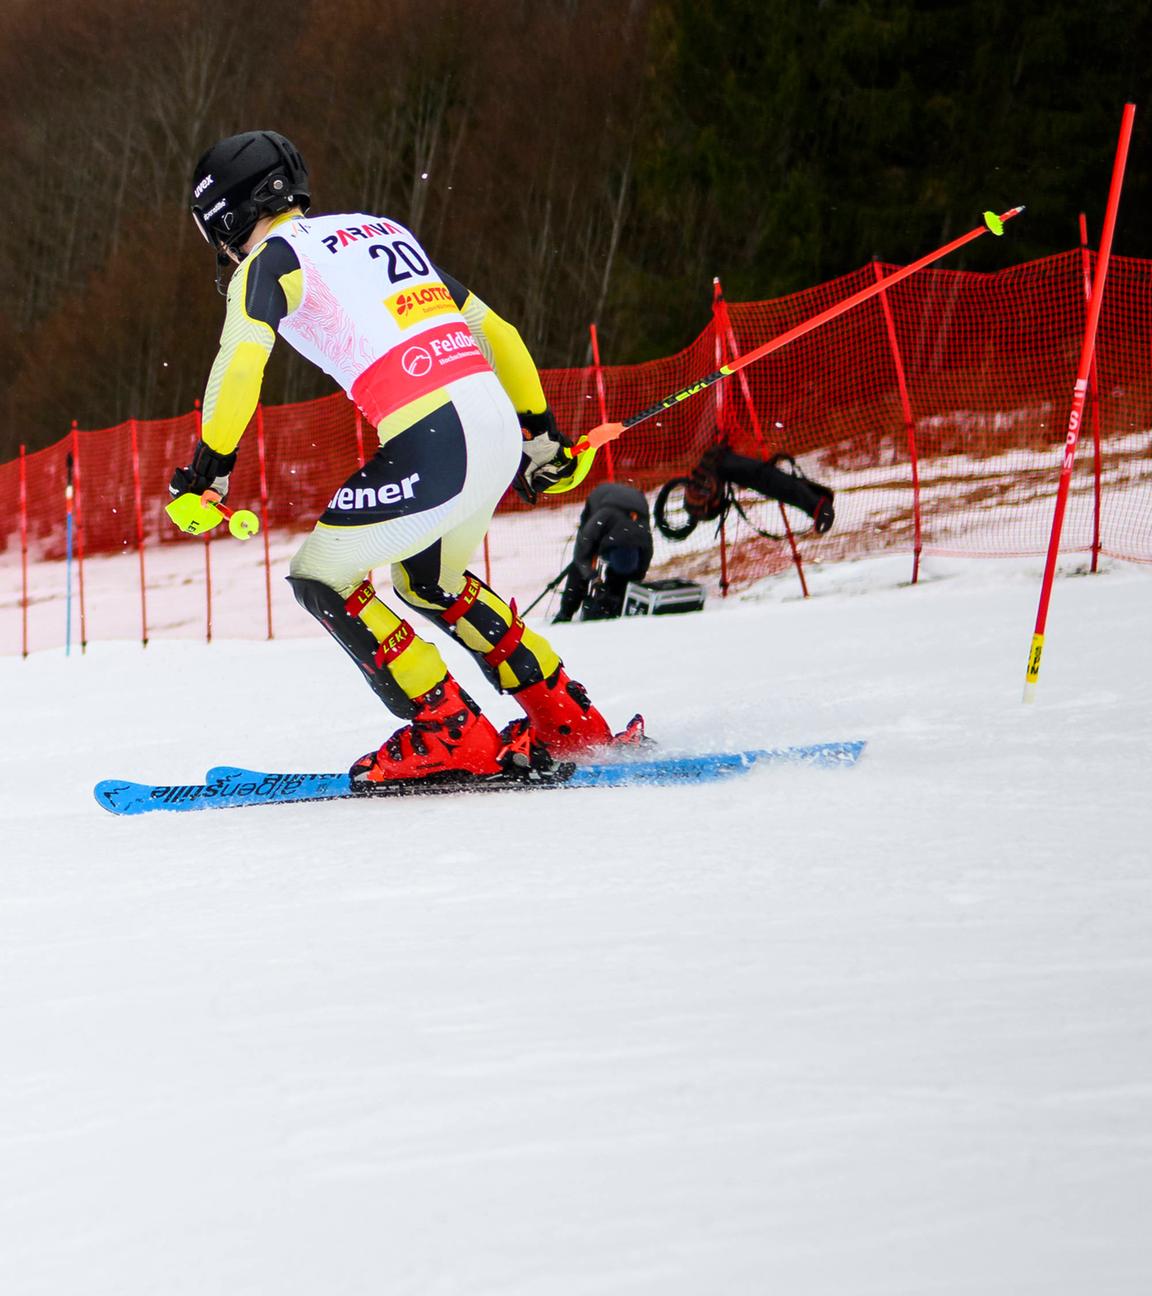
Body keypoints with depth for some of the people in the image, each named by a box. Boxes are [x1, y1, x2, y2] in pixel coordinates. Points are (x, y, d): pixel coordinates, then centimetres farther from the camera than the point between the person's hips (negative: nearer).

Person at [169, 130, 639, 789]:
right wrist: (541, 434, 35)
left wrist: (206, 471, -3)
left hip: (433, 448, -8)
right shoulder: (382, 229, 26)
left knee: (320, 577, 9)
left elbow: (239, 369, -12)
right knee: (429, 582, 30)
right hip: (498, 429, 8)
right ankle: (569, 720, 28)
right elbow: (495, 331, 28)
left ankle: (453, 738, 4)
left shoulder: (271, 258, 4)